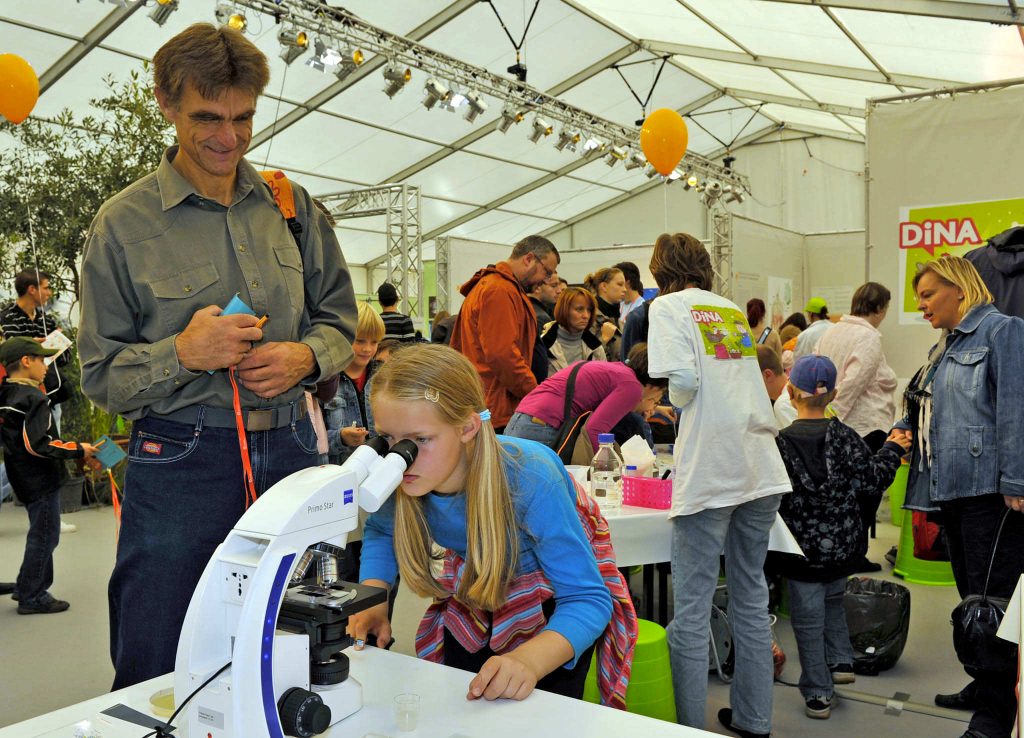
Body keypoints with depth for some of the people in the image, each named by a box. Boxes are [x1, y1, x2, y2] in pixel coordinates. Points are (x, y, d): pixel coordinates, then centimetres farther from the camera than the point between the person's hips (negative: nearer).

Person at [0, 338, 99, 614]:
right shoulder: (33, 398, -19)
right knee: (44, 536, 1)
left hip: (24, 478, 9)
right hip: (40, 479, -9)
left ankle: (27, 588, 29)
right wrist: (78, 450, -19)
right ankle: (31, 597, 8)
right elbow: (38, 444, -25)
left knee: (41, 534, 20)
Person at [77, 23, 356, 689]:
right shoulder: (124, 224, -2)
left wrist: (306, 356, -8)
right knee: (158, 679, 7)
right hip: (178, 465, -3)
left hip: (290, 452, 3)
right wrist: (182, 354, -20)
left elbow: (339, 319, 13)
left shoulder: (292, 206, 7)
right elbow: (101, 377, -2)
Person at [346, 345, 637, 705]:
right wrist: (372, 601, -21)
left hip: (557, 593, -3)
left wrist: (528, 660, -56)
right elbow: (381, 531, -3)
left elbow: (587, 597, -37)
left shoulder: (530, 478, -42)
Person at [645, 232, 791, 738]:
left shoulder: (668, 306, 0)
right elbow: (750, 378, 19)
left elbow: (683, 380, -14)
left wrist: (676, 402, 7)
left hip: (709, 472, -7)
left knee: (692, 608, 0)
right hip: (761, 466, 7)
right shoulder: (733, 310, 18)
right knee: (751, 597, 16)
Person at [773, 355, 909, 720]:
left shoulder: (781, 443, -13)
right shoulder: (844, 436, -8)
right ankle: (841, 661, 23)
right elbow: (872, 481, -4)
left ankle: (818, 694, 15)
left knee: (808, 617, 8)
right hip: (843, 546, 3)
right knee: (833, 599, 29)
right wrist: (892, 450, 10)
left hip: (803, 549, -3)